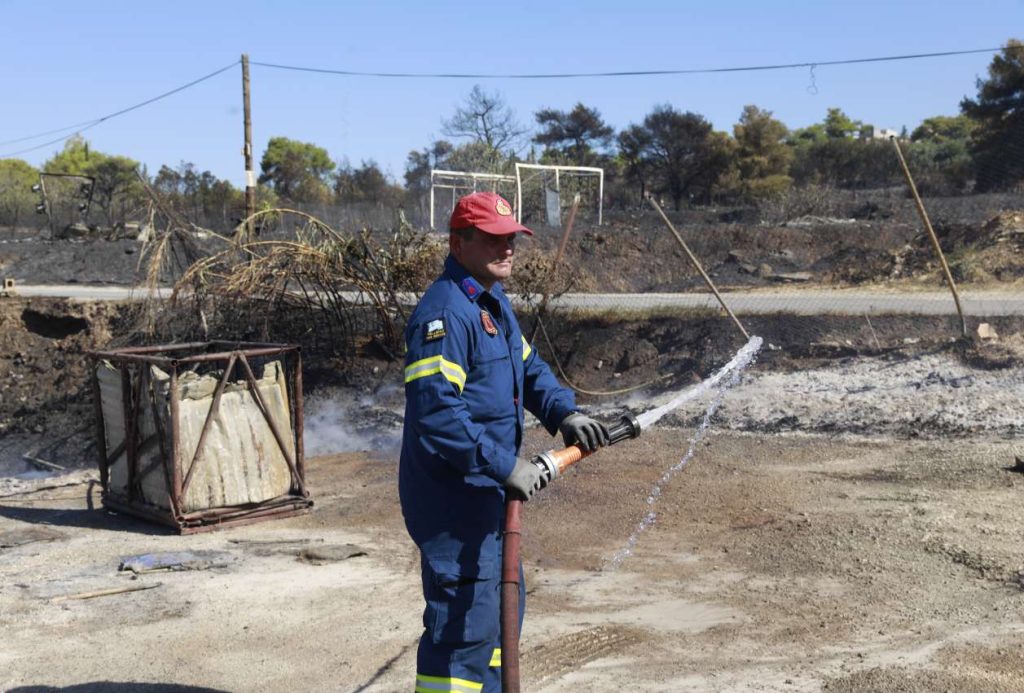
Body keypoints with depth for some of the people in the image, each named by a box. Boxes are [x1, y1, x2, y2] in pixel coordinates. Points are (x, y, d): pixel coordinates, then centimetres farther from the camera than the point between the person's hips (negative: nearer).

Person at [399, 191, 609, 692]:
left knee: (503, 606, 24)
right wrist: (505, 466, -27)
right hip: (451, 499, -11)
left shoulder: (495, 303, 13)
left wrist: (565, 413, 0)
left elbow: (529, 368, 20)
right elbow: (435, 411, -29)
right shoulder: (444, 312, -20)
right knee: (464, 624, -7)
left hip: (488, 494, 11)